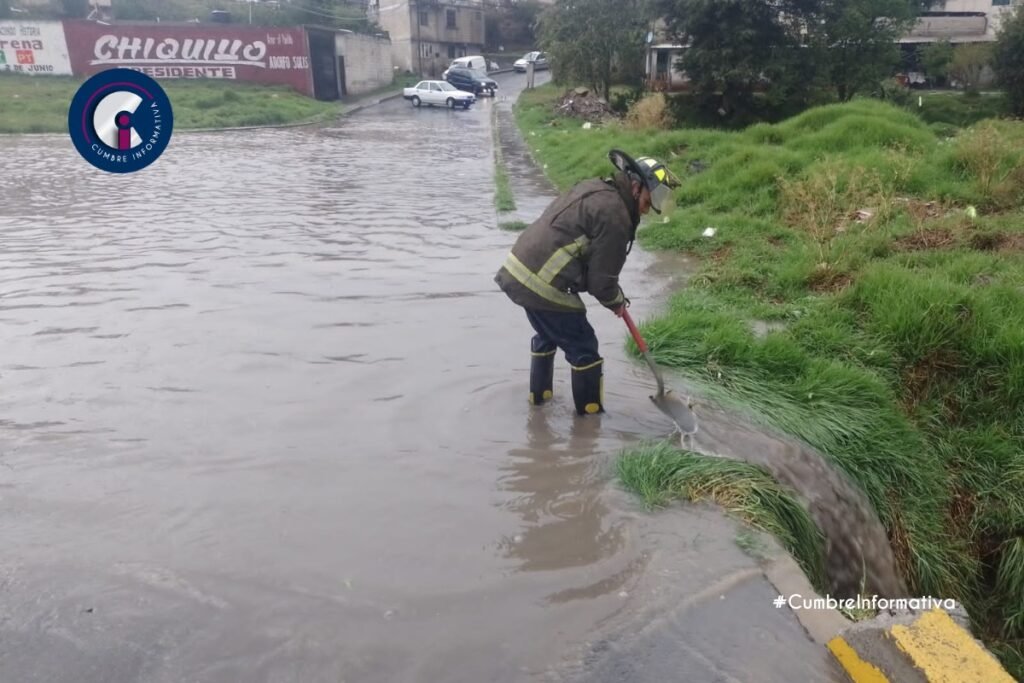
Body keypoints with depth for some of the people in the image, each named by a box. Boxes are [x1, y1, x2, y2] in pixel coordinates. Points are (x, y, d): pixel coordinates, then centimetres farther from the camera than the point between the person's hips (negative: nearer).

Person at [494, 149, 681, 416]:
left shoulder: (597, 189, 13)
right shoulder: (615, 215, -16)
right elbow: (601, 278, -11)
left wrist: (614, 297, 18)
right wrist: (616, 301, 9)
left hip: (518, 270, 10)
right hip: (542, 284, -10)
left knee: (547, 334, 30)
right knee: (583, 348, 6)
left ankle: (539, 394, 46)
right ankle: (591, 413, 21)